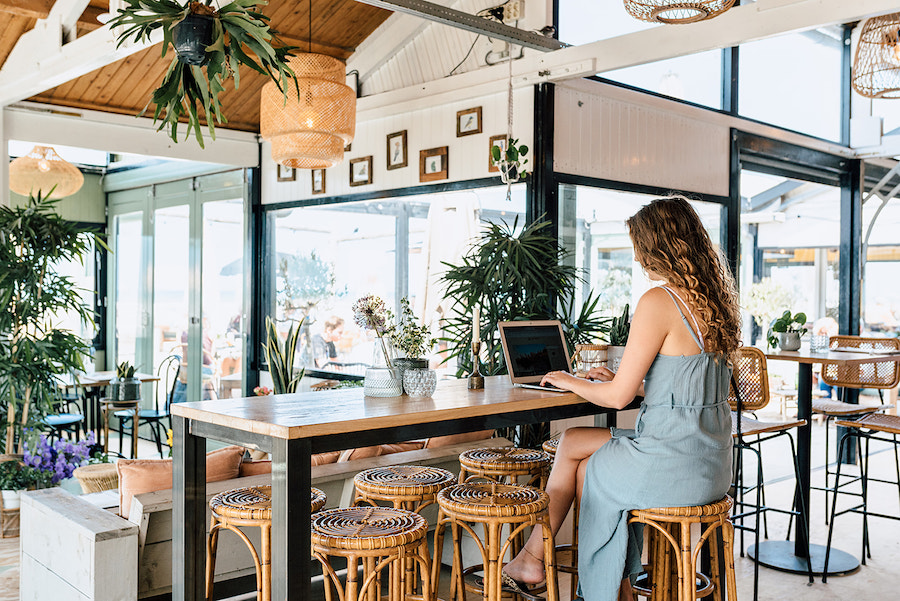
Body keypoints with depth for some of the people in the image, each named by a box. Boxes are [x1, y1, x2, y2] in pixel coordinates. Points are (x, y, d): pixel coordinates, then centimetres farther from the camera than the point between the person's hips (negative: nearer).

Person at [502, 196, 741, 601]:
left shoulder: (658, 302, -17)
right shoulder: (715, 298, 9)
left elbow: (618, 397, -13)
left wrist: (570, 382, 5)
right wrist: (618, 379, 20)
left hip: (676, 465, -8)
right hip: (713, 462, 8)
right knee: (573, 442, 18)